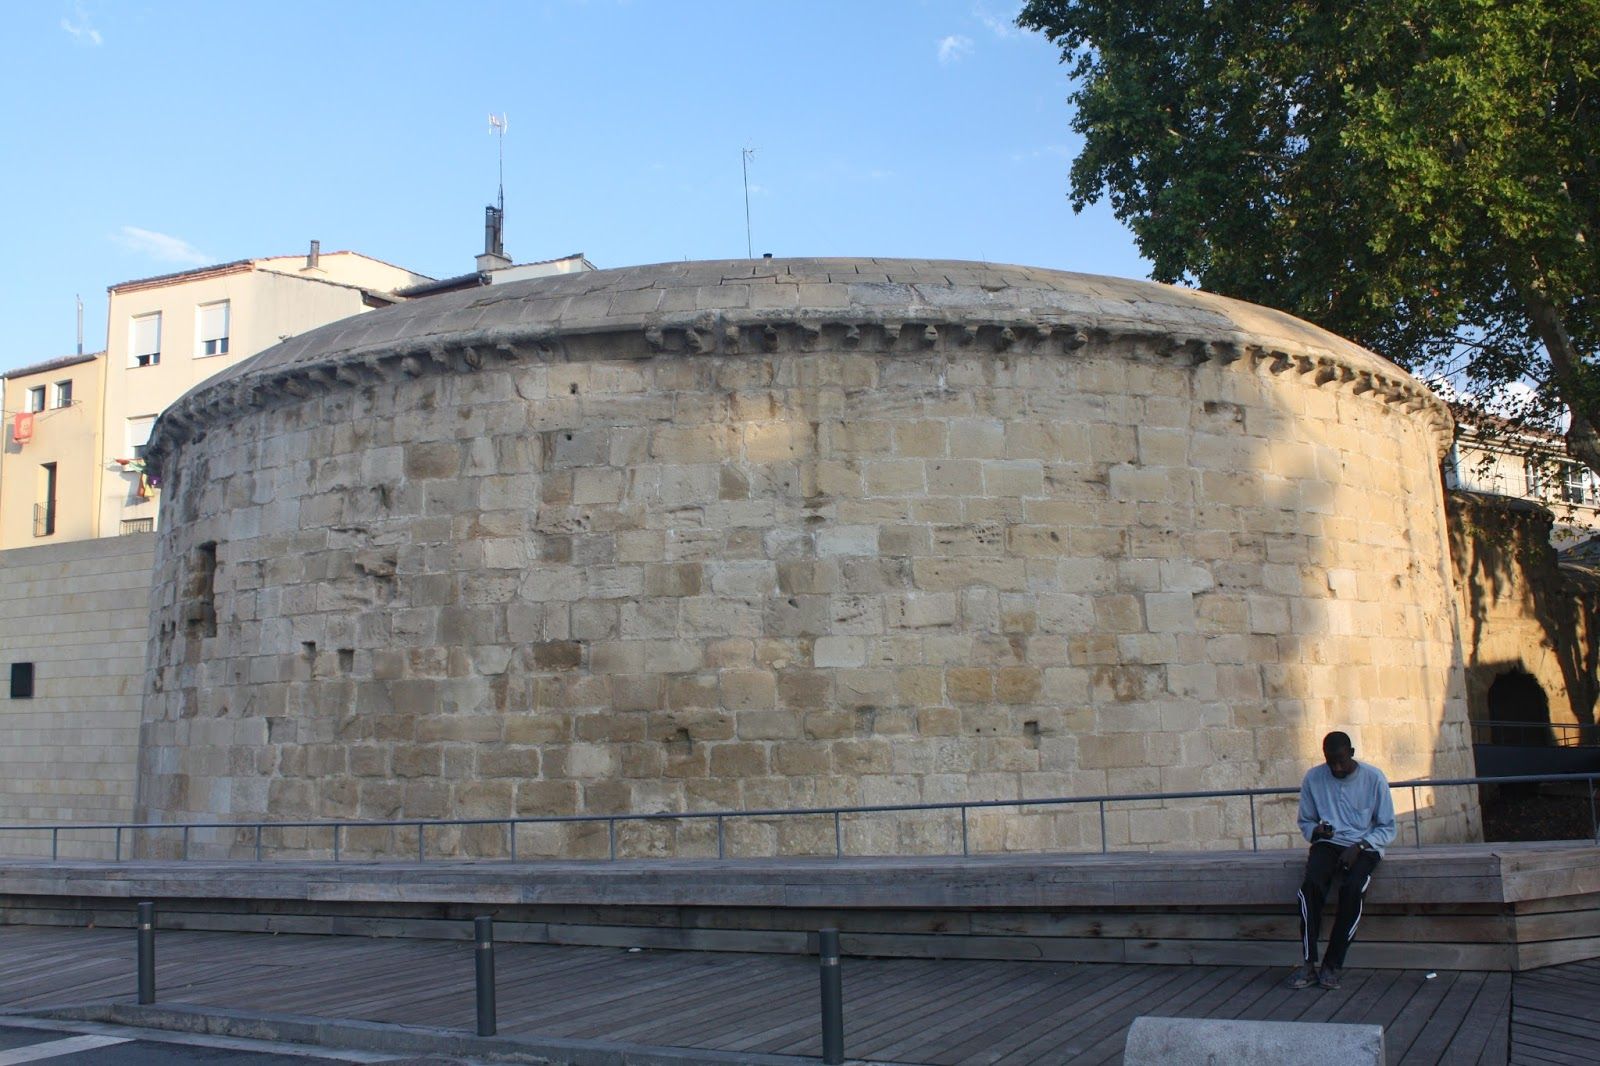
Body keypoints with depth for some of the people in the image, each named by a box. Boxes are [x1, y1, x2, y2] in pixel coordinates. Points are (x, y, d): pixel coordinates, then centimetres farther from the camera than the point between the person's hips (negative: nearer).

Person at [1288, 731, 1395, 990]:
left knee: (1353, 889, -33)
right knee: (1311, 884, -31)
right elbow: (1305, 822, 14)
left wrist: (1359, 847, -15)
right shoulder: (1313, 778, 2)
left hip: (1364, 846, -2)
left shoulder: (1374, 778, -4)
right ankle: (1308, 963, -28)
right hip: (1328, 843, 2)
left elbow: (1387, 828, 1)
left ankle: (1332, 965, -21)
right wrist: (1316, 830, -11)